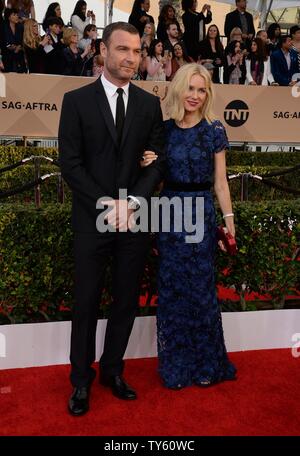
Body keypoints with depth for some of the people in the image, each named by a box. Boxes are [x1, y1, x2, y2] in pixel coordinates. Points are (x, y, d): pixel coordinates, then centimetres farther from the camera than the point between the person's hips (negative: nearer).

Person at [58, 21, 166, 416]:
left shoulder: (150, 103, 8)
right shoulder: (77, 100, 0)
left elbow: (158, 160, 4)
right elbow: (70, 163, -6)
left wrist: (133, 200, -11)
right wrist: (107, 204, -13)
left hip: (135, 219, 3)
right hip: (93, 219, -2)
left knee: (127, 301, 10)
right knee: (86, 303, 5)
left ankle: (113, 370, 28)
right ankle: (81, 381, 21)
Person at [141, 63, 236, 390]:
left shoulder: (214, 131, 0)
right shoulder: (164, 129, 5)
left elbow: (220, 182, 1)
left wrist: (229, 222, -2)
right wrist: (148, 165, -9)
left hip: (201, 214, -2)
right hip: (169, 214, 2)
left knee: (201, 288, 6)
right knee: (171, 289, 7)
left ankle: (206, 363, 25)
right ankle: (176, 364, 24)